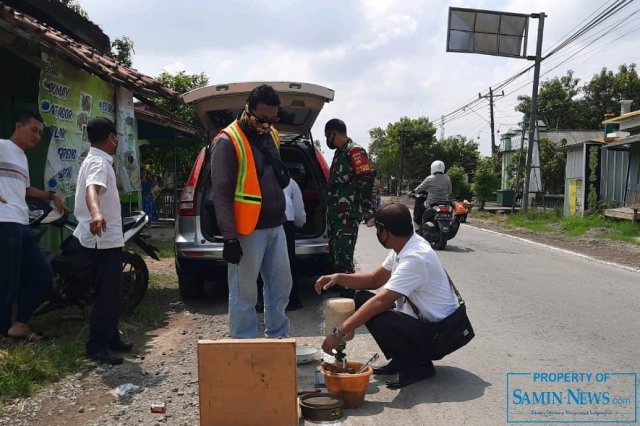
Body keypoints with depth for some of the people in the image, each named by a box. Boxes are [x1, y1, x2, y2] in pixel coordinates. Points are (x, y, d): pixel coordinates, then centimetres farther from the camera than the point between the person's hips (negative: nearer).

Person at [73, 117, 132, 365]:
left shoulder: (96, 160, 16)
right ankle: (97, 347, -3)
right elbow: (92, 189, -39)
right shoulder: (99, 162, -17)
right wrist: (96, 213, -60)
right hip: (104, 238, -11)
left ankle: (111, 339, 23)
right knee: (107, 294, -8)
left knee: (112, 291, 15)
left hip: (107, 238, 11)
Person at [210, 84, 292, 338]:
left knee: (281, 285, 15)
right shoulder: (227, 142, -12)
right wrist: (230, 238, -19)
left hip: (275, 226, 8)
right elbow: (221, 193, -15)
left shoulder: (271, 136, 11)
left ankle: (278, 339, 31)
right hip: (248, 231, -8)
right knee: (244, 294, 1)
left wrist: (281, 172, -2)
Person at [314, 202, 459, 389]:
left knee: (376, 318, -32)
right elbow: (375, 279, 12)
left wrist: (339, 332, -30)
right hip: (419, 317, 9)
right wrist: (339, 278, -3)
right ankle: (400, 360, 10)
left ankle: (419, 365, -6)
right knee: (362, 299, 4)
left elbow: (381, 301, -32)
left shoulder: (415, 258, -28)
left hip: (439, 332, -9)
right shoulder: (403, 248, 1)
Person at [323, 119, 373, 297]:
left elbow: (367, 179, -16)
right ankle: (338, 288, 27)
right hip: (335, 213, 10)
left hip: (348, 214, -10)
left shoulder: (355, 150, -10)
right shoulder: (339, 153, 19)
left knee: (343, 256, -9)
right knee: (335, 254, 15)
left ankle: (348, 294, -3)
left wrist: (366, 207, -14)